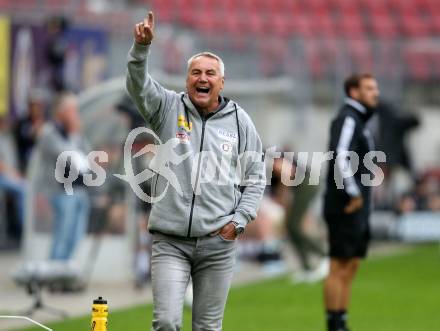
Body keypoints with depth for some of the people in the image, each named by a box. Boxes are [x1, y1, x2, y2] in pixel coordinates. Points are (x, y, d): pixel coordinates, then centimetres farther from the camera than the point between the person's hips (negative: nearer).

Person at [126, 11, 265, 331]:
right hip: (170, 241, -1)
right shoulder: (169, 108, 5)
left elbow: (256, 178, 13)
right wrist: (142, 46, -31)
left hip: (218, 244, 1)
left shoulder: (239, 121, 8)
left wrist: (239, 220, 0)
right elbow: (138, 84, -13)